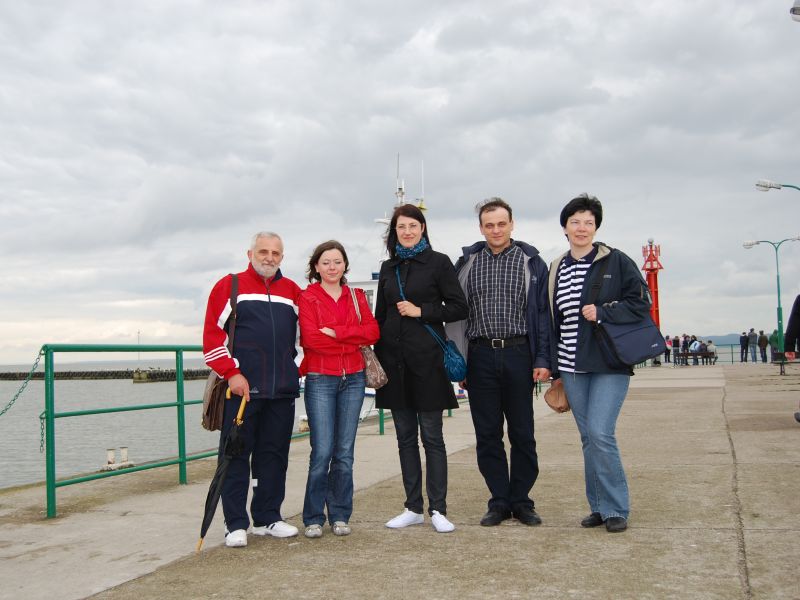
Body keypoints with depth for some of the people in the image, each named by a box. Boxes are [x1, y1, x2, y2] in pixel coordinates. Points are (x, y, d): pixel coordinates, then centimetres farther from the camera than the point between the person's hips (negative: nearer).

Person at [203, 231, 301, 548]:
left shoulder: (292, 290, 14)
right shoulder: (229, 285, 2)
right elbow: (212, 334, -5)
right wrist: (231, 373, -12)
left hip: (282, 390, 4)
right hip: (241, 388, -4)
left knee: (274, 455, 9)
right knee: (236, 454, 1)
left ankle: (267, 518, 20)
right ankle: (236, 524, 8)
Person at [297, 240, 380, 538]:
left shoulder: (357, 297, 13)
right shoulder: (307, 298, 1)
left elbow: (373, 332, -2)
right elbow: (311, 338, -13)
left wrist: (336, 332, -13)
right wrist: (353, 340, -8)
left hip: (353, 379, 4)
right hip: (320, 380, -3)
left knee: (345, 452, 6)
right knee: (322, 452, -7)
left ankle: (340, 516, 16)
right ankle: (313, 519, 6)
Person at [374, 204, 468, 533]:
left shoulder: (438, 262, 0)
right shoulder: (389, 267, 14)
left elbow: (459, 308, -3)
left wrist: (421, 311, -12)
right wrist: (377, 355, 12)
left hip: (427, 358, -5)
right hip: (394, 359, 5)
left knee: (431, 435, -1)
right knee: (405, 436, 9)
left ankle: (438, 509, 6)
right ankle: (413, 508, 17)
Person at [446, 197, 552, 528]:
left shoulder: (531, 262, 4)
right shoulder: (468, 262, 9)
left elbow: (543, 312, 2)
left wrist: (543, 359, -6)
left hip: (518, 354, -1)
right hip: (480, 357, 2)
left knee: (522, 433, 5)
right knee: (487, 434, 5)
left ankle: (521, 500, 17)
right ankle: (499, 501, 16)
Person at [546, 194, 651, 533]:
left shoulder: (616, 262, -1)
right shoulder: (557, 270, 11)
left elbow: (641, 303, -3)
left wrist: (602, 312, -16)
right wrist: (555, 368, 14)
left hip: (610, 364, -4)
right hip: (572, 367, 4)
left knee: (600, 432, -13)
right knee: (588, 437, 8)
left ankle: (616, 509, 2)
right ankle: (598, 507, 19)